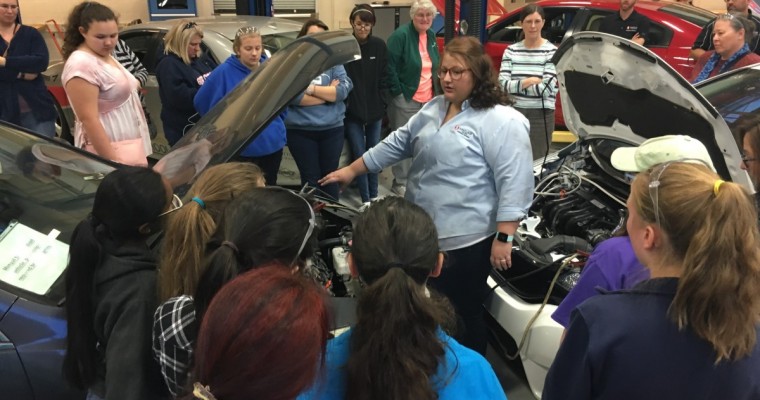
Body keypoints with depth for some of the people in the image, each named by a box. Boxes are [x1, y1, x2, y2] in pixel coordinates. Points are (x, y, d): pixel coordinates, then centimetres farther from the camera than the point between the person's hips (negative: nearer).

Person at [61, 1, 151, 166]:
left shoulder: (106, 56, 9)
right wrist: (113, 161, -27)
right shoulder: (82, 65, -20)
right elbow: (88, 119, -24)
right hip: (108, 148, -10)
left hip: (128, 143, 10)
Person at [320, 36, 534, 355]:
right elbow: (397, 144, 19)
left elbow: (514, 183, -18)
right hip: (423, 234, 8)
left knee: (460, 318, 5)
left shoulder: (502, 121, -13)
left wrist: (504, 238, -22)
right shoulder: (434, 109, 12)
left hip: (464, 241, -8)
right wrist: (352, 170, 19)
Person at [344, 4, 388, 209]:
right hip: (352, 110, -3)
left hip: (374, 108, 3)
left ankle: (374, 195, 25)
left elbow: (383, 77, 4)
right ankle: (365, 199, 7)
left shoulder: (379, 46, 0)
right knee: (360, 156, -1)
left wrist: (380, 101, -3)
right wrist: (346, 100, -14)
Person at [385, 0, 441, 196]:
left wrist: (436, 92, 14)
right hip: (406, 99, -7)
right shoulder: (401, 35, -13)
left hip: (428, 99, 7)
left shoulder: (431, 36, 11)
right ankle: (400, 182, 11)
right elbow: (390, 66, -15)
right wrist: (398, 93, -16)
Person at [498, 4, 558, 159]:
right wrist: (529, 82, -13)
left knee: (535, 161, 3)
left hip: (540, 115, -3)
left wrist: (515, 86, -6)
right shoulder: (511, 50, 5)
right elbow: (502, 84, -3)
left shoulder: (551, 51, -4)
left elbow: (546, 88, -12)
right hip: (515, 113, 3)